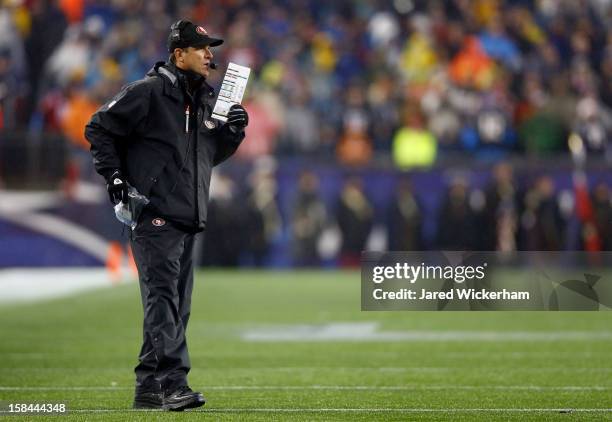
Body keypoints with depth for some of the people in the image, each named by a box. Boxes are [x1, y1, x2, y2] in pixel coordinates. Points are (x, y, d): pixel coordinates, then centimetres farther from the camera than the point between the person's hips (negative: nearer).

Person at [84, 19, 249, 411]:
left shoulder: (206, 100, 17)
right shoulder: (147, 93, -7)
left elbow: (212, 154, 25)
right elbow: (98, 128, -5)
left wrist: (232, 132, 6)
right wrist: (114, 175, -12)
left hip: (189, 219, 9)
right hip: (155, 215, -9)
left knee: (178, 306, 9)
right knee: (163, 299, -16)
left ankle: (148, 388, 14)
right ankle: (173, 382, -23)